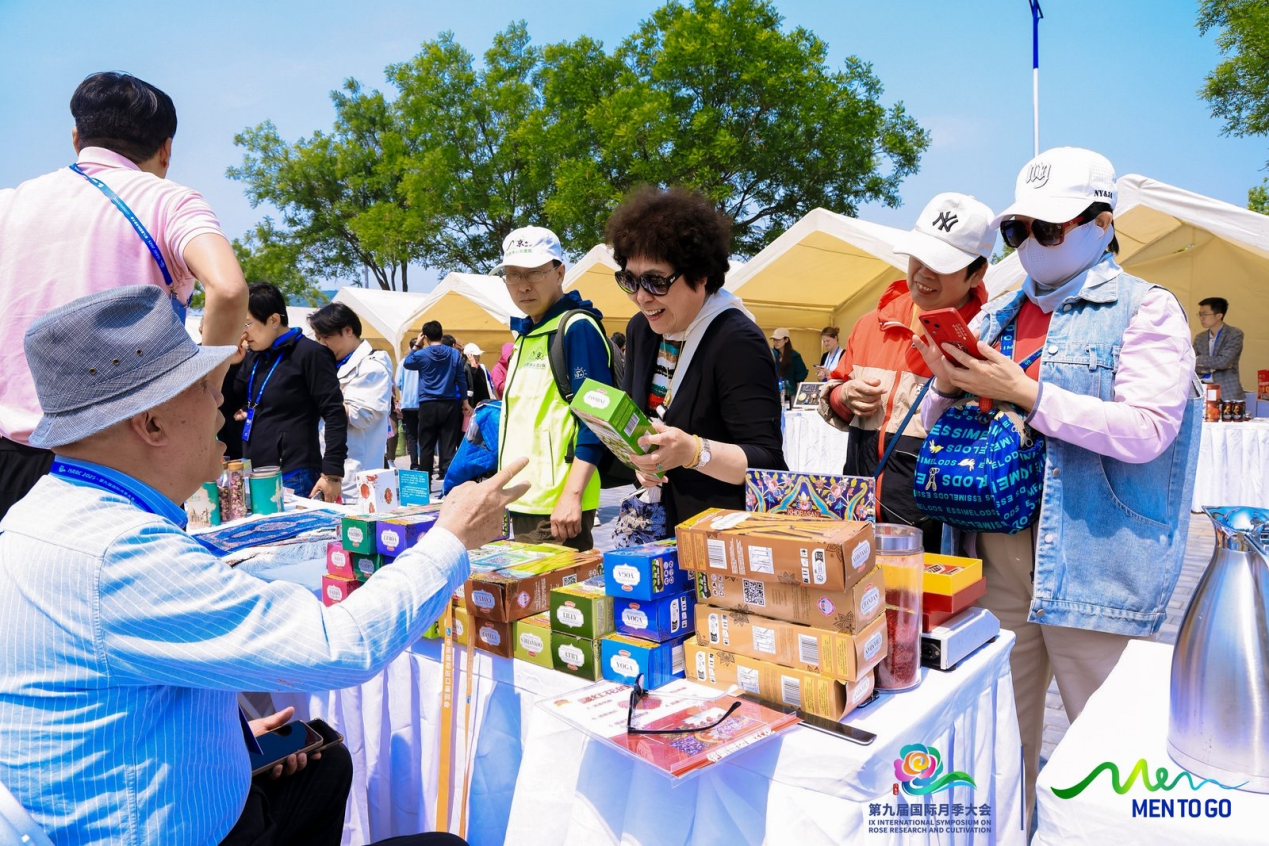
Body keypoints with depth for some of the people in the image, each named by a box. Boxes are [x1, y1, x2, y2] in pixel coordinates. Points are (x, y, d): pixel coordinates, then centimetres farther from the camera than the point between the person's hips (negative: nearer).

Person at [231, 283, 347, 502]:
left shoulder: (310, 354, -9)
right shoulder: (254, 356, 13)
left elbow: (335, 415, -13)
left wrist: (332, 473, -17)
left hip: (294, 477, -7)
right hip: (254, 473, 7)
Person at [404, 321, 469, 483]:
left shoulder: (422, 354, -4)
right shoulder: (455, 354, 1)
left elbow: (407, 363, 17)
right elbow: (461, 379, 6)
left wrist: (416, 345, 18)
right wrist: (465, 401, 15)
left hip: (428, 406, -1)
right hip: (449, 405, 1)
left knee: (426, 447, 7)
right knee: (448, 446, 0)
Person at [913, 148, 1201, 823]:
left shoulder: (1146, 309, -1)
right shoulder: (997, 315, 15)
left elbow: (1145, 431, -15)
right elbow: (935, 427, 18)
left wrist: (1024, 392, -17)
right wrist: (949, 385, -4)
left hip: (1091, 563, -5)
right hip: (991, 555, 5)